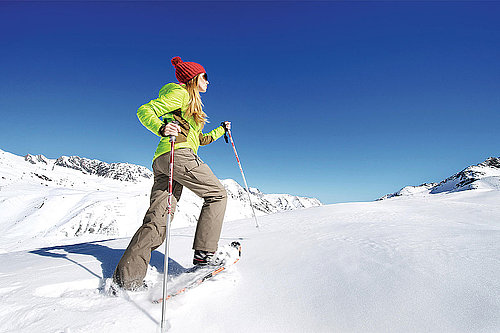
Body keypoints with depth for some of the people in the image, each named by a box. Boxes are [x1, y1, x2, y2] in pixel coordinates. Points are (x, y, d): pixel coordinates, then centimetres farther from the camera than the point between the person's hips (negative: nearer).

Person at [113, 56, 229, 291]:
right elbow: (145, 111, -5)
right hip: (179, 154, -9)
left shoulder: (192, 104, 34)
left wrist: (221, 130, 45)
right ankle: (204, 254, -3)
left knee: (157, 222, 0)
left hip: (162, 162, 9)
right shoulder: (180, 93, 6)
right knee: (217, 195, -2)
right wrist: (162, 128, -24)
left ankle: (126, 278, -1)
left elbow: (200, 139, 39)